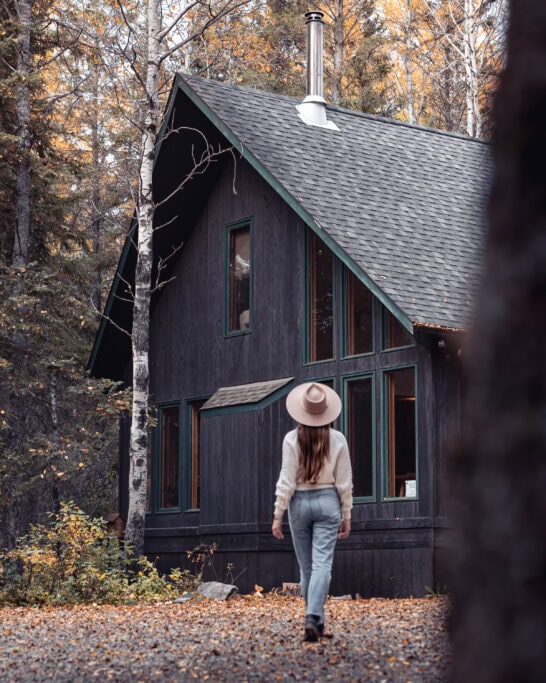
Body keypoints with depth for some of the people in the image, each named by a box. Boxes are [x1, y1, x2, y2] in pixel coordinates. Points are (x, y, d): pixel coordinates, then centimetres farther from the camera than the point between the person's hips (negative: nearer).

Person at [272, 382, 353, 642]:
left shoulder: (292, 439, -6)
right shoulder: (337, 439, -3)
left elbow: (287, 481, -8)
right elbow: (344, 482, 1)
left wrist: (278, 515, -2)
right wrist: (346, 515, 10)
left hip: (300, 503, 0)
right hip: (328, 502, 0)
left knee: (306, 567, 11)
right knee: (322, 563, -6)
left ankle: (316, 622, 16)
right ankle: (312, 618, -22)